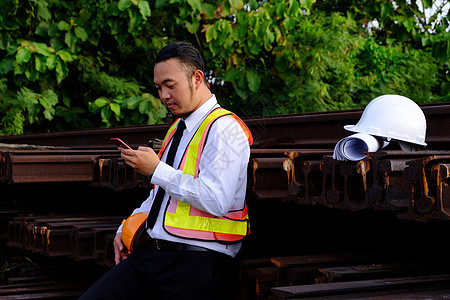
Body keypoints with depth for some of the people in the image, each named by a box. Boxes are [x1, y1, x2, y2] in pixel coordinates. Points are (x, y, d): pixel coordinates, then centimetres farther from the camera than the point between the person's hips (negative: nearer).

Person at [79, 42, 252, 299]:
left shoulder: (224, 129, -8)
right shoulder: (177, 129, 21)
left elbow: (216, 201, -20)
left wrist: (156, 169, -14)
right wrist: (126, 230, 16)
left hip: (194, 261, -7)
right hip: (148, 254, 7)